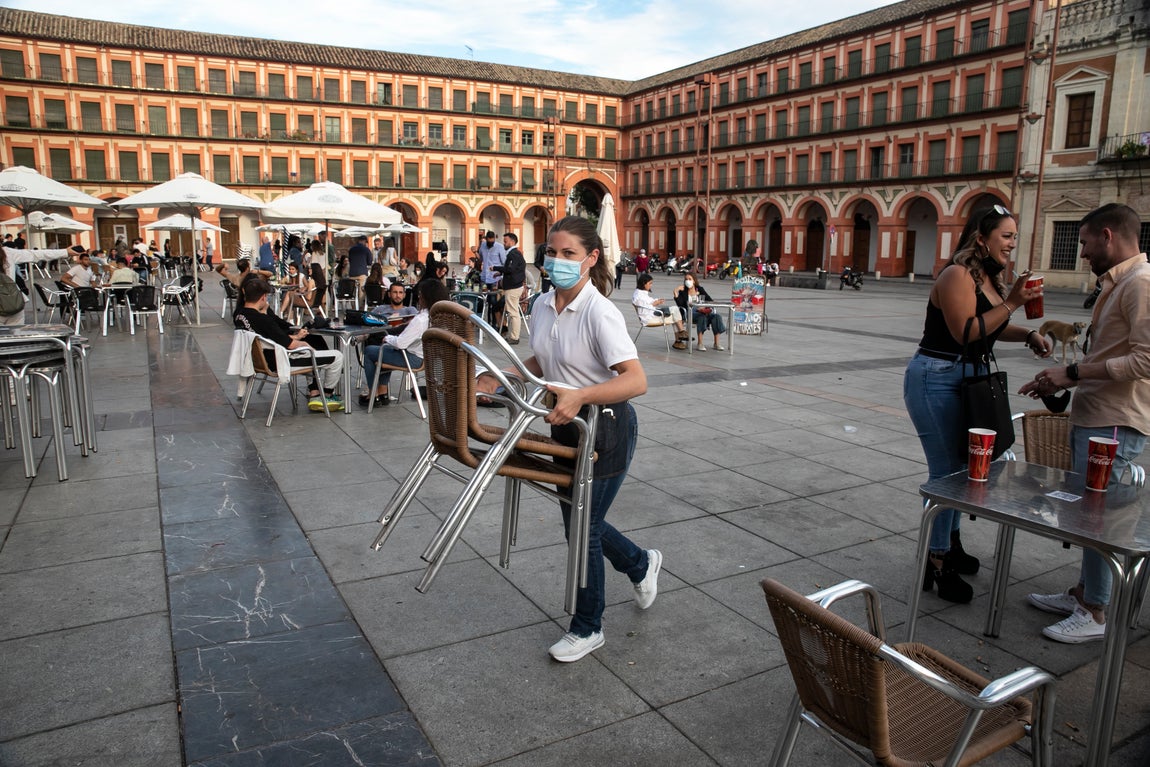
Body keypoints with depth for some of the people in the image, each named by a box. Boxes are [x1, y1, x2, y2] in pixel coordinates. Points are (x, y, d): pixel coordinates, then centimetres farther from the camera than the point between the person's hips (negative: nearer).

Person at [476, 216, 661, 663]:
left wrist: (580, 396, -44)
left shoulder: (599, 312, -23)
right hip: (567, 427, 8)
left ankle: (587, 628, 27)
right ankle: (641, 564, 49)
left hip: (606, 430, -8)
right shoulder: (542, 306, 1)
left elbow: (635, 380, -32)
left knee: (583, 529, 4)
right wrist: (500, 379, 2)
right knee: (576, 521, 20)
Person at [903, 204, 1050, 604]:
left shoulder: (990, 277, 12)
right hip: (936, 379, -9)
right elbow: (965, 332, -26)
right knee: (946, 469, -7)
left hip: (966, 379, 9)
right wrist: (1011, 303, -22)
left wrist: (1027, 334, 5)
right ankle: (936, 564, 2)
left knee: (958, 466, 16)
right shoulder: (957, 275, -16)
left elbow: (993, 327, 22)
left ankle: (950, 543, 33)